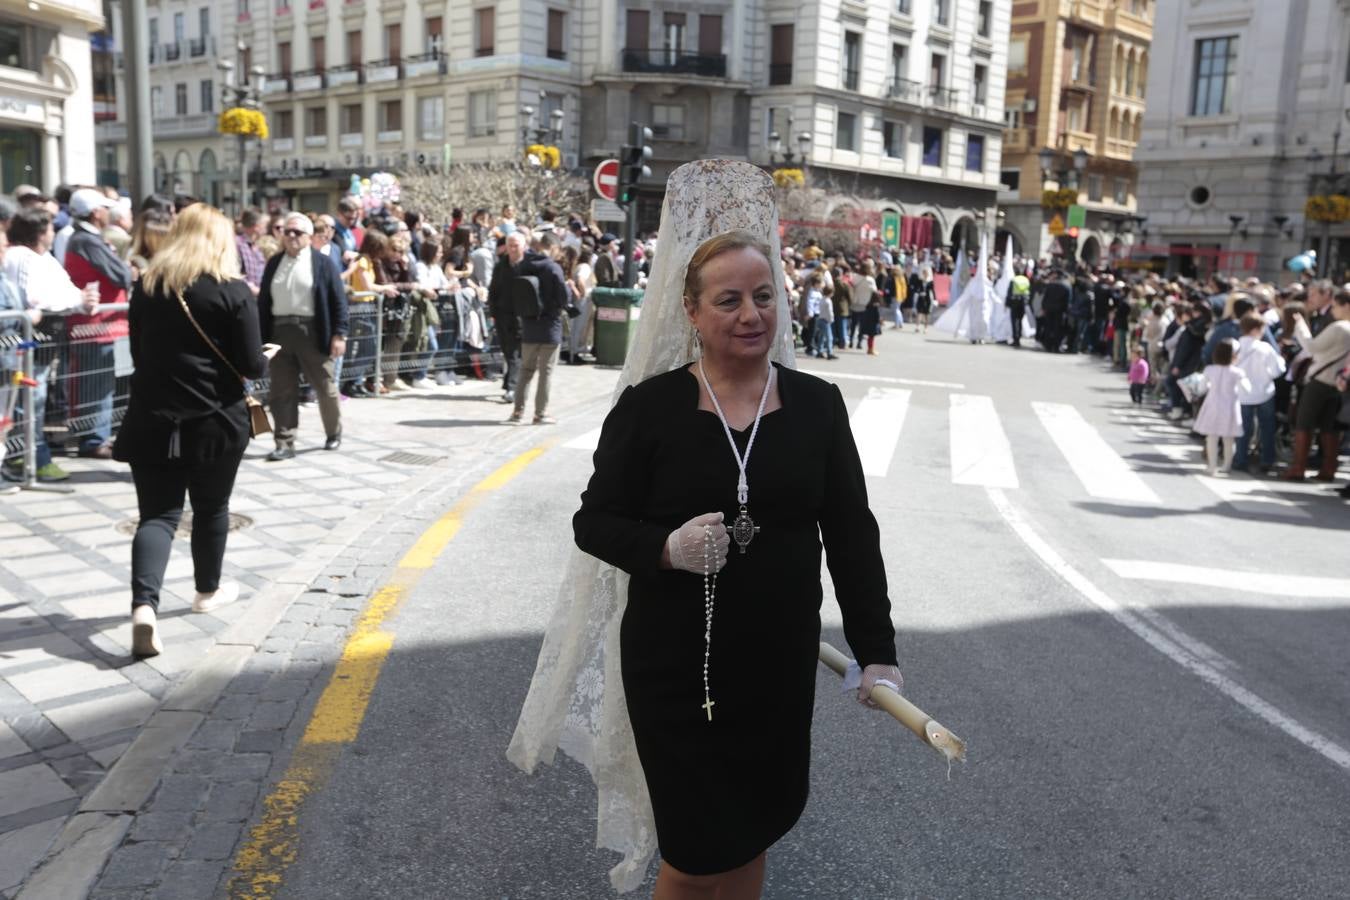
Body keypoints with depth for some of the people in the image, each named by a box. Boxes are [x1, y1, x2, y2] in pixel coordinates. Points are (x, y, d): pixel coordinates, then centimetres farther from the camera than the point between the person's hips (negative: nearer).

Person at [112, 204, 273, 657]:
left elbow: (139, 352, 16)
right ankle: (208, 590, 33)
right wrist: (266, 358, 11)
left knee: (157, 514, 2)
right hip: (215, 420, -2)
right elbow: (251, 366, -10)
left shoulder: (146, 286, 5)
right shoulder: (233, 291, -9)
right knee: (211, 508, 16)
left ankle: (144, 604, -17)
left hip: (153, 419, 3)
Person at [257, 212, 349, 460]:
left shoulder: (322, 263, 0)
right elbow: (263, 300, 11)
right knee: (282, 391, 2)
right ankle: (285, 443, 7)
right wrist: (261, 335, 5)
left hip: (313, 333, -3)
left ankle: (334, 433, 29)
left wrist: (339, 334, -10)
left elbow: (338, 300, -3)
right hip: (280, 331, 3)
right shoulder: (274, 264, 11)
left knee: (324, 387, 9)